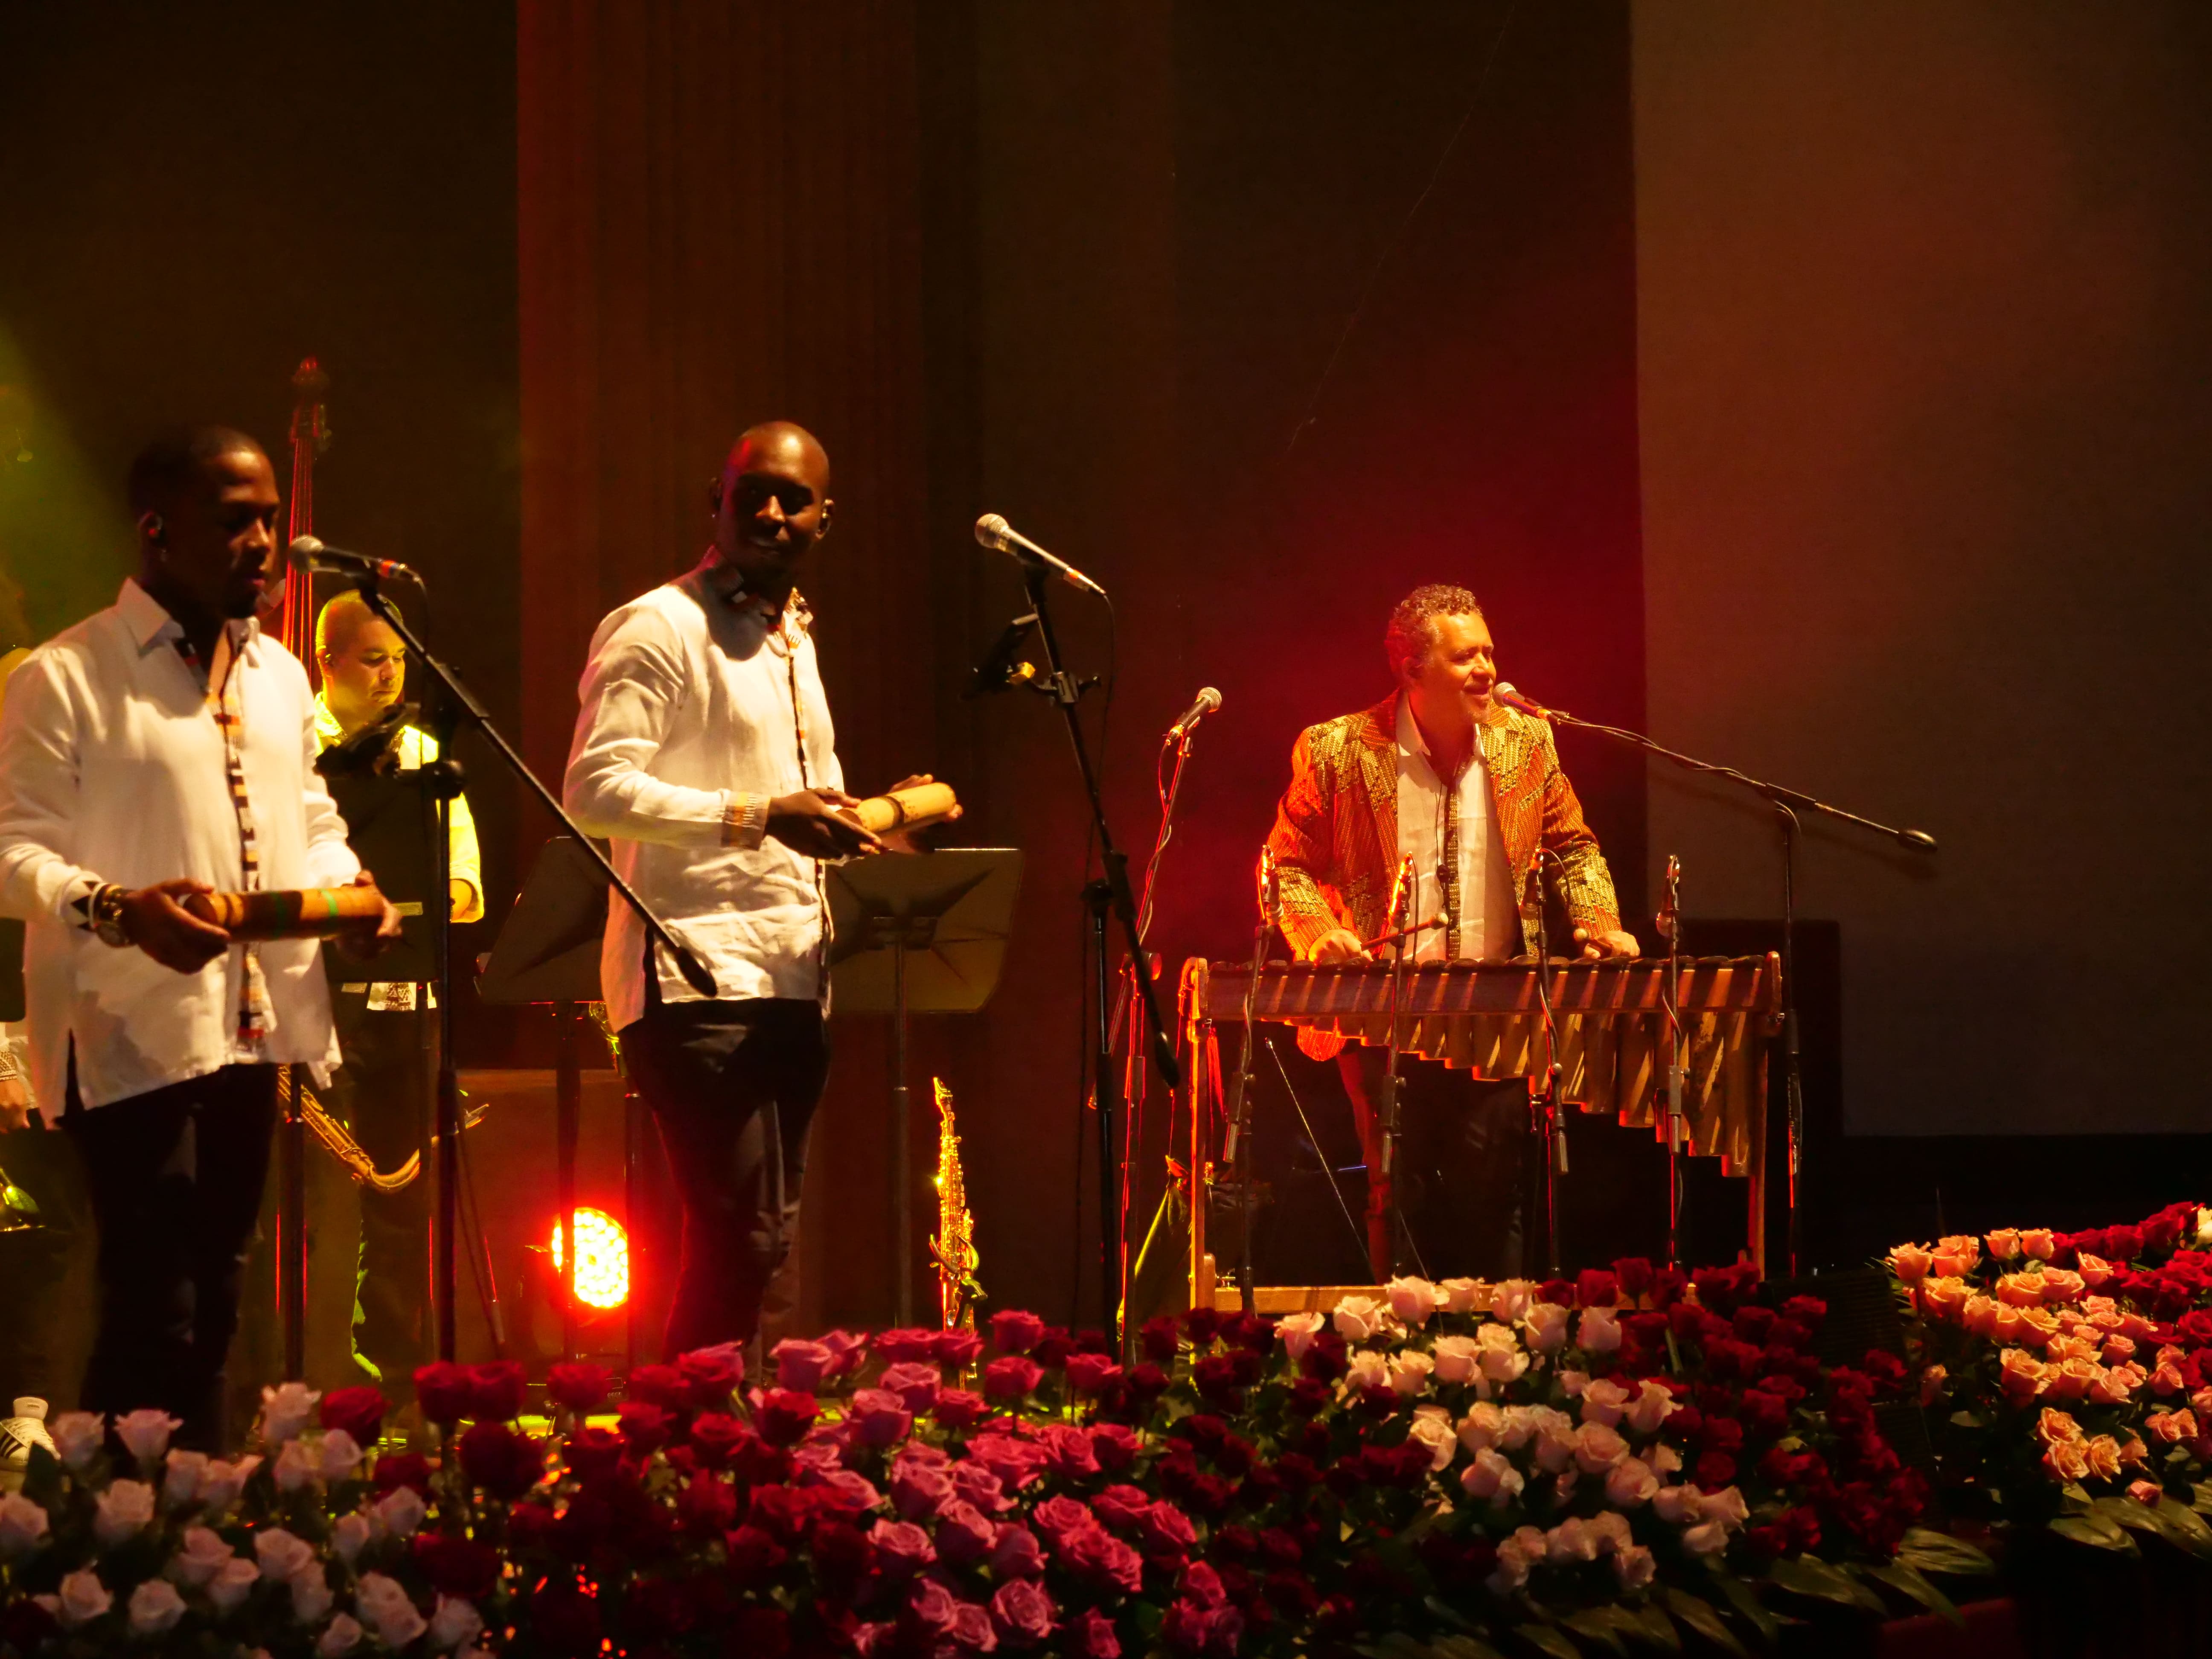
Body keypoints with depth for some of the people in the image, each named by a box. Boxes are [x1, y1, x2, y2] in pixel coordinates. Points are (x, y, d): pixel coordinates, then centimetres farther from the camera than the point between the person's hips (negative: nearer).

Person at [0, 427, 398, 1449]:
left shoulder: (279, 676, 17)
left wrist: (347, 889, 5)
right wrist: (122, 912, -28)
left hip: (254, 1023, 7)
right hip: (131, 1030, -7)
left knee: (211, 1305, 12)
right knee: (156, 1319, -10)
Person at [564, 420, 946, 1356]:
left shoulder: (793, 640, 22)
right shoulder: (659, 629, -5)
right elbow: (595, 789, -17)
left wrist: (870, 821, 11)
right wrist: (757, 816, -23)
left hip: (790, 985, 9)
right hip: (696, 980, -9)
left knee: (760, 1242, 7)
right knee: (742, 1239, -16)